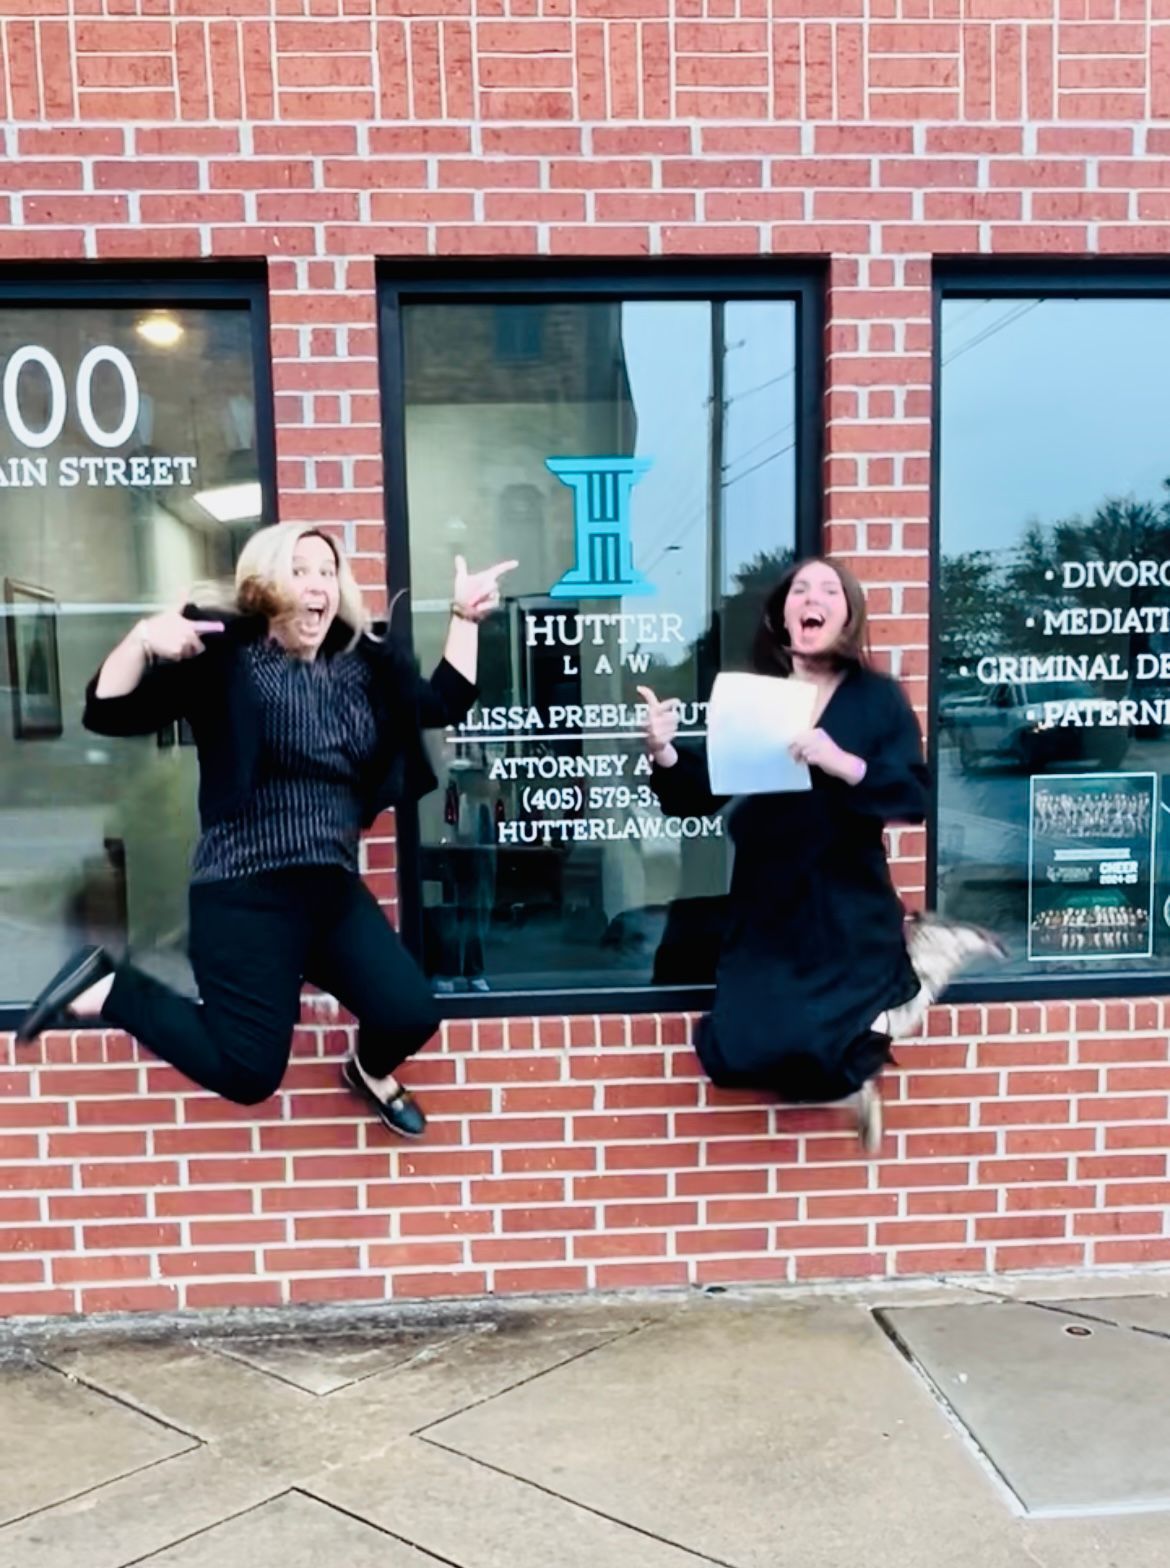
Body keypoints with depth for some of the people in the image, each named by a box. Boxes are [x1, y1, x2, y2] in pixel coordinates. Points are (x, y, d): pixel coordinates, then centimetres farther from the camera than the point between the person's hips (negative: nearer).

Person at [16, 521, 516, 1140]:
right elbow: (107, 713, -10)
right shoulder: (222, 656, -6)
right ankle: (103, 987, 13)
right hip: (246, 891, -6)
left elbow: (443, 705, 16)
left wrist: (465, 617, 12)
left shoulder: (362, 663, 10)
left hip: (335, 885, 6)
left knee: (411, 1015, -6)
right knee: (248, 1074, -5)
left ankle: (370, 1070, 32)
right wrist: (144, 638, -27)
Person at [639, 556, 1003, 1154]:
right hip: (765, 914, 2)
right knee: (740, 1053, -14)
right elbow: (697, 801, 2)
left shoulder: (877, 698, 0)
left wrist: (843, 764, -26)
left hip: (847, 913, -2)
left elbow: (914, 798, -11)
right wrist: (665, 753, -17)